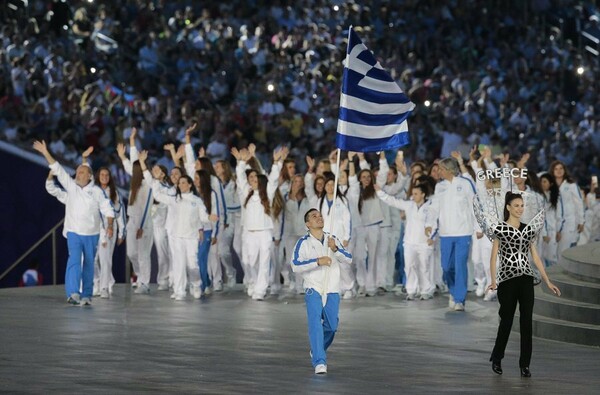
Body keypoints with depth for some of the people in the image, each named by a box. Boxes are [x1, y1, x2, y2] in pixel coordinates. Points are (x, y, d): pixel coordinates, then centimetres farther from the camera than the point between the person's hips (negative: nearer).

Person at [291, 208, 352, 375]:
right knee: (315, 323, -17)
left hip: (332, 291, 4)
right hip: (313, 289, -4)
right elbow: (295, 265, -13)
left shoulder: (332, 239, 10)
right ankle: (319, 362, -21)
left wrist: (335, 249, -15)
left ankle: (317, 351, 36)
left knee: (331, 325, 8)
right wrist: (318, 261, -23)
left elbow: (348, 260, 3)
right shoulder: (303, 243, -3)